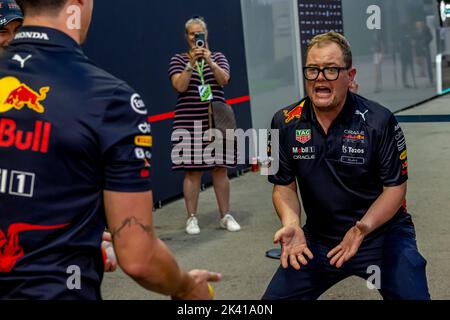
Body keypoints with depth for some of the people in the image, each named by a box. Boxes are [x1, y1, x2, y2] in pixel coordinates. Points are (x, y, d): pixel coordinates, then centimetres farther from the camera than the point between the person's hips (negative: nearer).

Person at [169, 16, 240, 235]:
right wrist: (192, 63, -16)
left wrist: (209, 61, -20)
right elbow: (180, 86, -9)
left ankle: (226, 216, 12)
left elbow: (224, 80, -7)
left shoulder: (218, 57, 11)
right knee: (192, 171, -3)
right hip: (189, 123, -2)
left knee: (220, 169, 3)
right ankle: (192, 219, 5)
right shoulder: (178, 60, 6)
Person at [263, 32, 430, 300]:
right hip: (318, 239, 3)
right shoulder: (285, 123, -5)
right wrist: (291, 224, -18)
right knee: (275, 297, -1)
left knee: (411, 294, -20)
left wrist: (363, 228, -27)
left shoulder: (379, 121, -14)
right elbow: (285, 186, 3)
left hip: (383, 234, -3)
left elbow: (395, 187, -10)